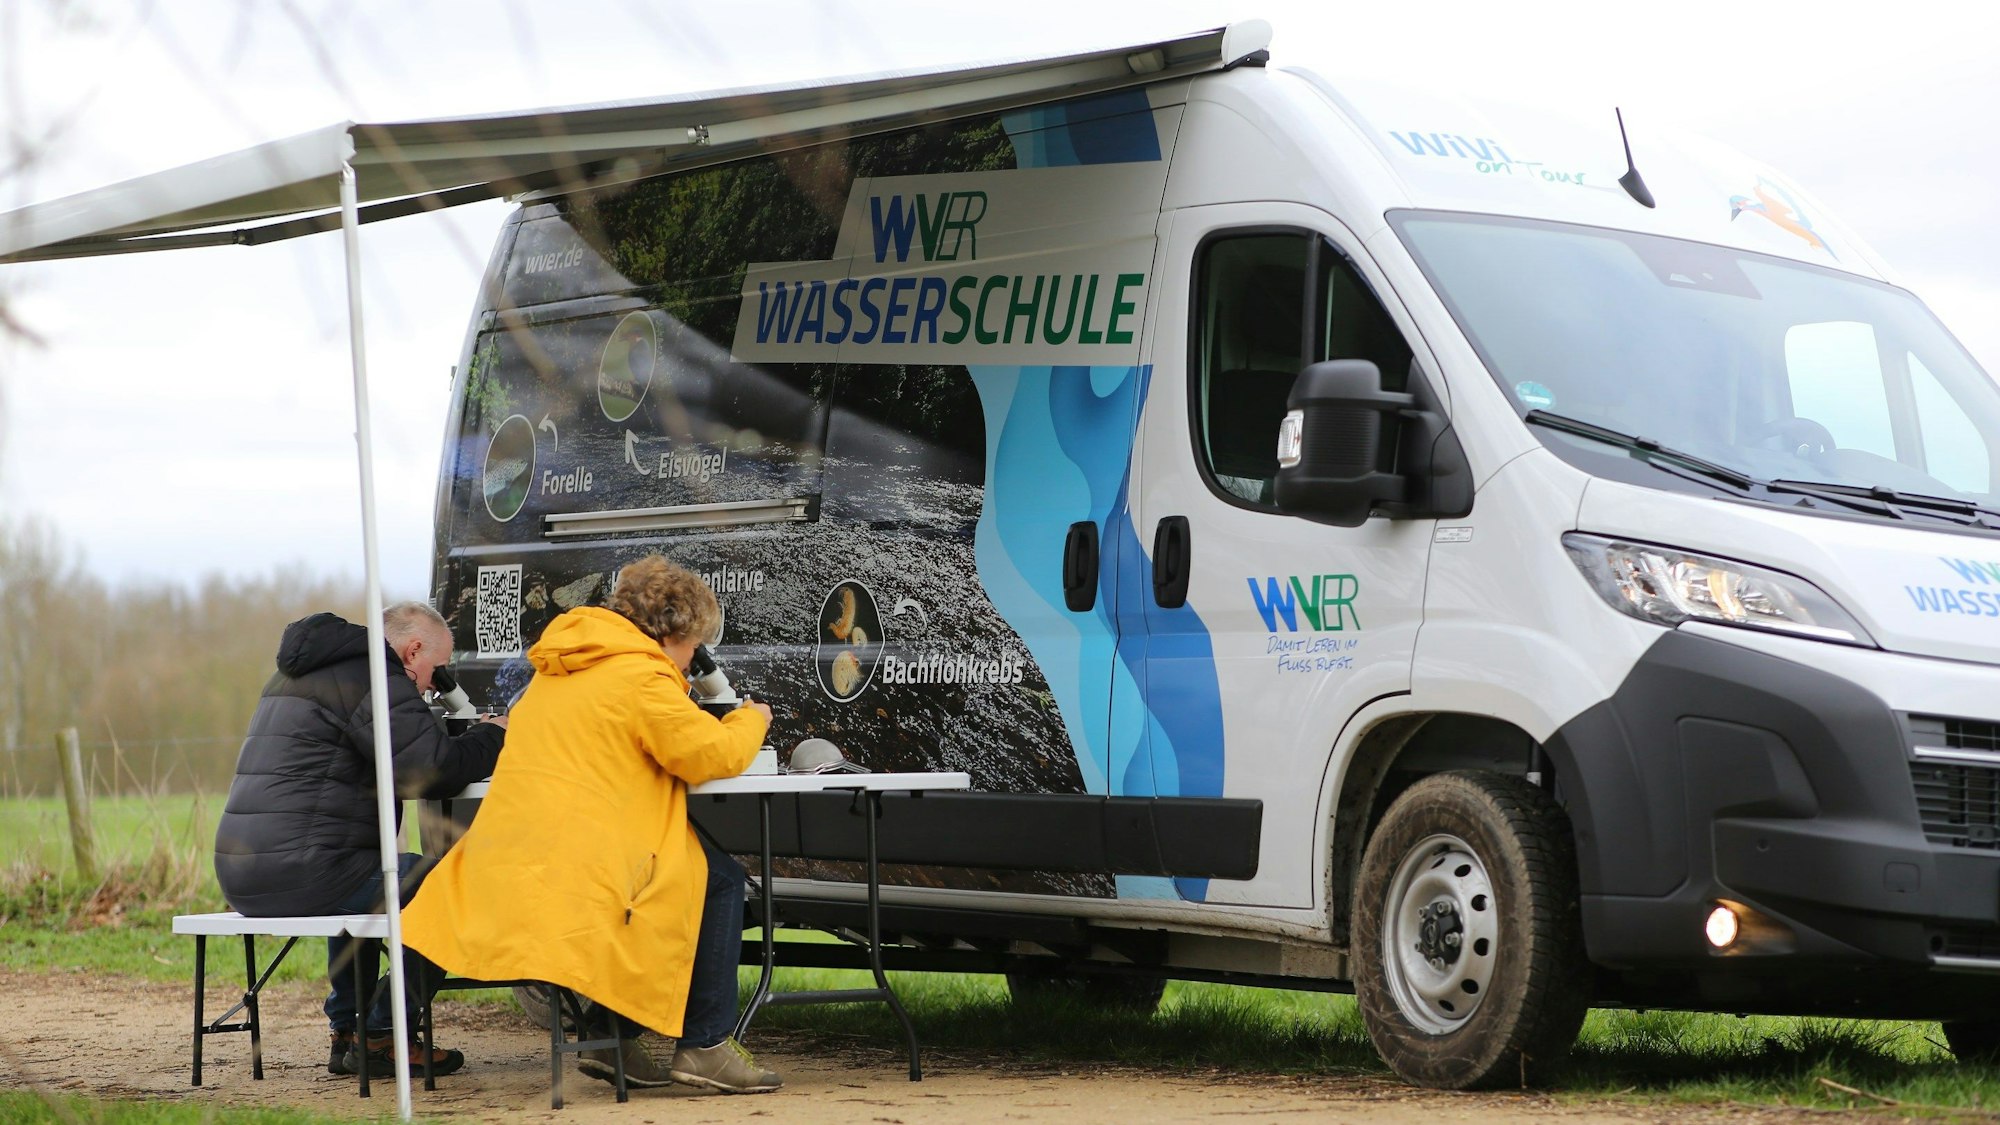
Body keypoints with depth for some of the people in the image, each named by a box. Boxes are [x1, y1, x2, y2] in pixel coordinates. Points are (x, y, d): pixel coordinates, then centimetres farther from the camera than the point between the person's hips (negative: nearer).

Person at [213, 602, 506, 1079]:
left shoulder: (298, 674, 25)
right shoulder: (373, 678, -7)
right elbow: (436, 771, -16)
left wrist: (467, 736, 24)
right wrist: (492, 736, 3)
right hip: (300, 873, -10)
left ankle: (346, 1031, 31)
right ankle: (380, 1037, -1)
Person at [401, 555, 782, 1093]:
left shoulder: (556, 671, 19)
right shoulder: (640, 676, -9)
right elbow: (714, 754, -9)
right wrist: (751, 719, 13)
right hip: (577, 874, -9)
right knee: (718, 878, 5)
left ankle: (622, 1039, 25)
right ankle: (703, 1043, 4)